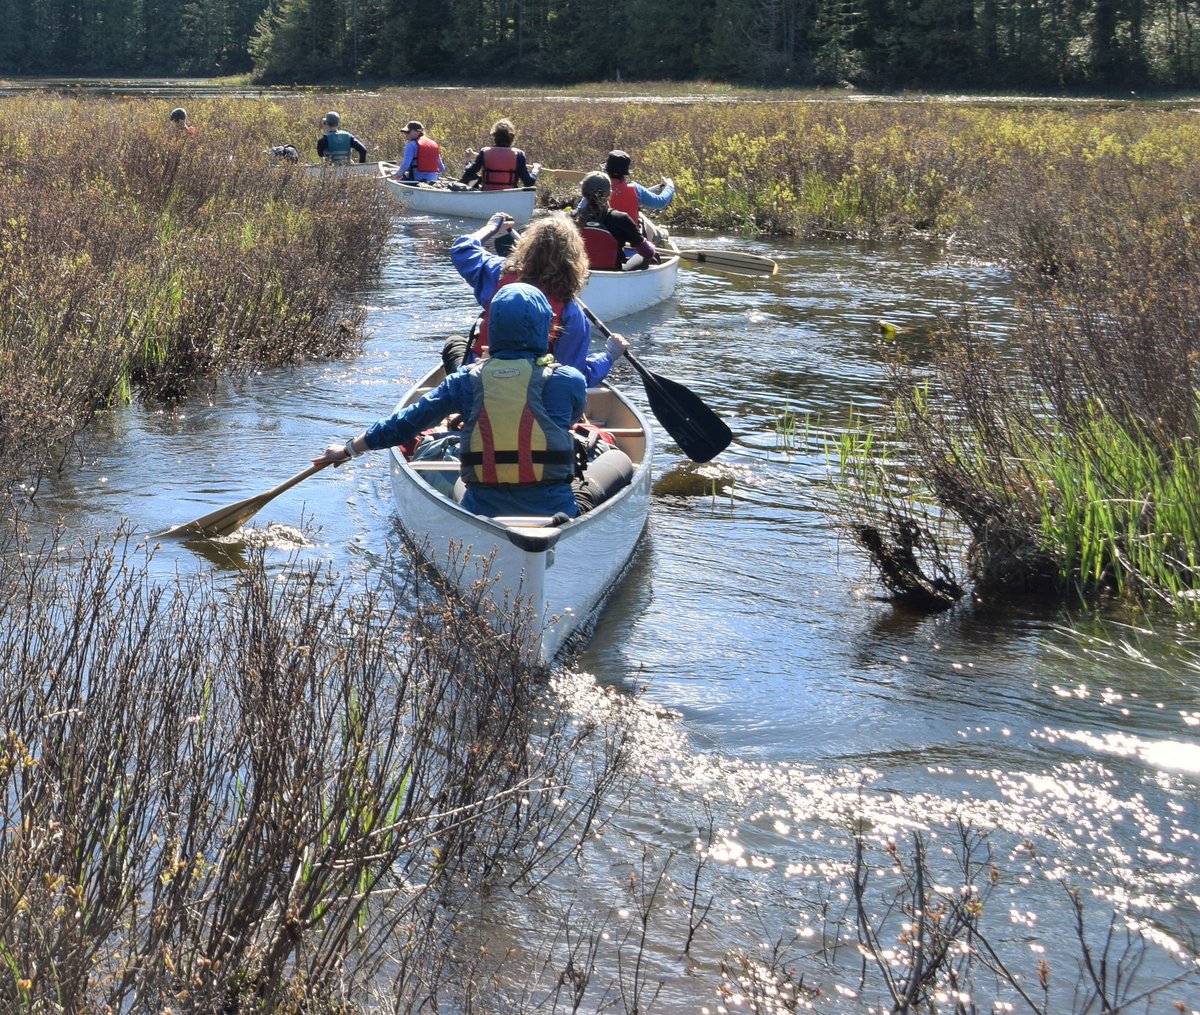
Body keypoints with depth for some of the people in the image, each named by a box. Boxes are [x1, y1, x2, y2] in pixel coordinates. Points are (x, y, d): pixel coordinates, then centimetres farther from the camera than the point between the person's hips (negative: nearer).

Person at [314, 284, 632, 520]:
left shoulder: (466, 381, -3)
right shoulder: (568, 380, -8)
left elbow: (405, 423, 5)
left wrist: (351, 448, 21)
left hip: (481, 513, 3)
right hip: (555, 512, -3)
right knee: (617, 458, 22)